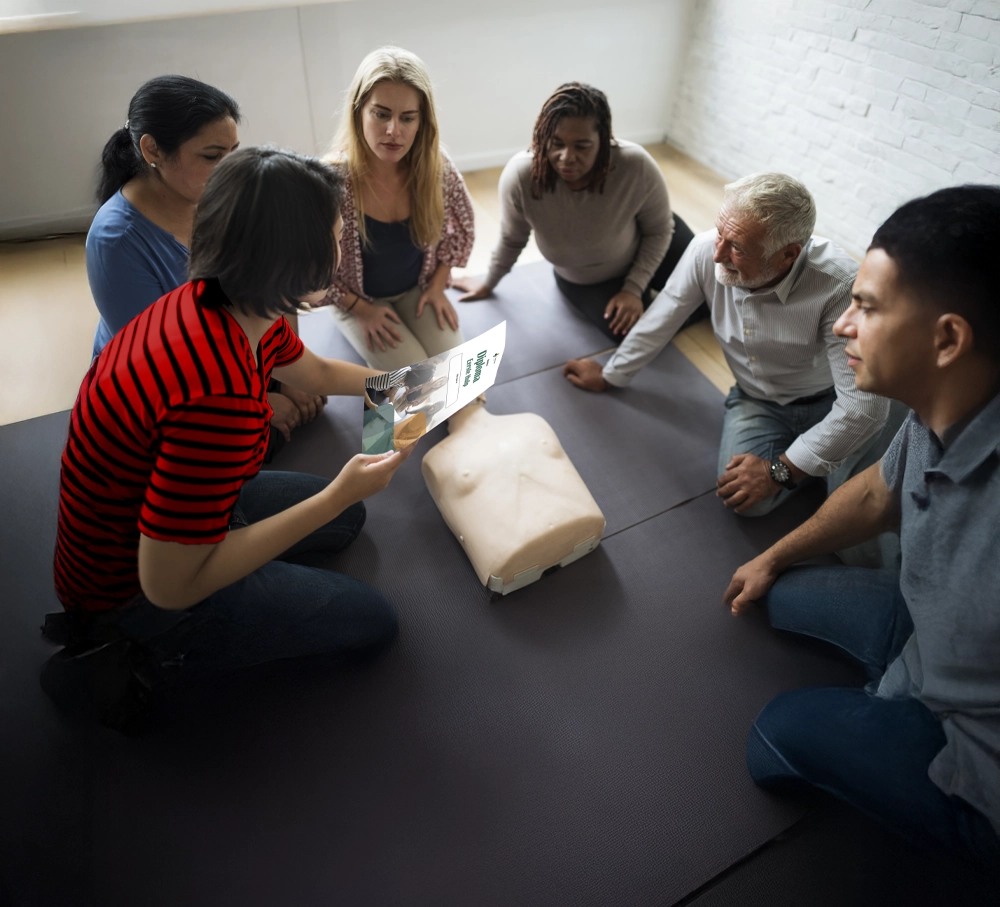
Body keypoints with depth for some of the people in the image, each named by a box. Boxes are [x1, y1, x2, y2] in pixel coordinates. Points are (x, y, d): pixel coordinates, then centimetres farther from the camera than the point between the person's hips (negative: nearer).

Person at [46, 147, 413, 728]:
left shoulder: (225, 303, -10)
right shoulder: (219, 395, -39)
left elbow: (317, 374, 12)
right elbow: (171, 584, -30)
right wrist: (338, 495, -29)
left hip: (171, 511, 8)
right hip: (135, 589, -8)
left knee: (348, 520, 17)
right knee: (373, 620, -1)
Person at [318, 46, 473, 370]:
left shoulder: (437, 167, -17)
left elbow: (461, 228, 3)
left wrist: (437, 286, -3)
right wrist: (361, 309, -13)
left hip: (418, 289, 3)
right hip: (358, 300, -2)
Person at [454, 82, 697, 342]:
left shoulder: (637, 166, -35)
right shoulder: (520, 175, -34)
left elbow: (659, 231, -15)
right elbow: (512, 240, -12)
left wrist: (634, 288, -20)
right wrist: (488, 284, 2)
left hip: (647, 246, 1)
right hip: (584, 281, 0)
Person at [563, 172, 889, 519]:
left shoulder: (840, 286, -33)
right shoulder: (706, 250, -22)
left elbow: (862, 401, -31)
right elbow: (660, 320, -4)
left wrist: (780, 470, -29)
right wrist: (610, 375, 8)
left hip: (828, 400, -1)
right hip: (757, 399, 2)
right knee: (747, 501, -22)